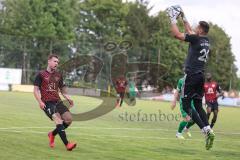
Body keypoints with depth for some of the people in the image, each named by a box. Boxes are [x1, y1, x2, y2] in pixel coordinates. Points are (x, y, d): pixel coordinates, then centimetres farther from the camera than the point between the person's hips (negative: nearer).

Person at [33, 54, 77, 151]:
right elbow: (36, 90, 0)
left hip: (57, 101, 6)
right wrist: (40, 101, -14)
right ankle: (67, 144, -27)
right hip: (47, 103, -6)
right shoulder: (41, 75, 2)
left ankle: (52, 134, 16)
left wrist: (68, 98, 8)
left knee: (69, 119, -9)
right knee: (58, 119, -23)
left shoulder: (58, 75, 17)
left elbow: (62, 89, 25)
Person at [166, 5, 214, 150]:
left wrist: (173, 20, 1)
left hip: (192, 75, -8)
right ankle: (209, 130, -1)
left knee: (186, 105, -4)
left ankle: (206, 130, -16)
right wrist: (184, 18, 33)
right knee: (198, 105, 13)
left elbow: (176, 34, -11)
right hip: (201, 75, 8)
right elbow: (190, 32, 28)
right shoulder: (206, 40, 11)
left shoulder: (196, 39, -11)